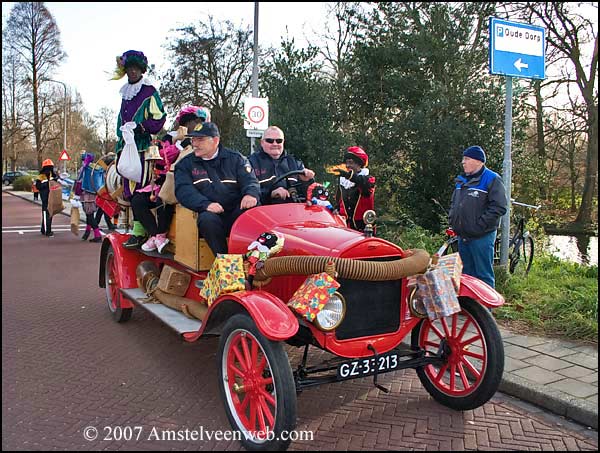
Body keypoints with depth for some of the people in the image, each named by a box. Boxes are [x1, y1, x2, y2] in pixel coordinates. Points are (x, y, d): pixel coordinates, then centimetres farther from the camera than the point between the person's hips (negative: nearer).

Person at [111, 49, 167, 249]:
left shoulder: (150, 92, 0)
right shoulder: (125, 93, 22)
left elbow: (159, 119, -6)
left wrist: (141, 127, -19)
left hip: (142, 145, -7)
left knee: (140, 189, -13)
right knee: (129, 190, 5)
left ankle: (139, 231, -13)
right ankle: (137, 229, 11)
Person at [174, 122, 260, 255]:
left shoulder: (236, 159, 15)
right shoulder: (185, 164, 13)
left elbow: (250, 181, 4)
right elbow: (183, 190, -2)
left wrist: (251, 194, -23)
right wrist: (206, 204, -22)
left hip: (237, 214, 1)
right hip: (210, 213, -1)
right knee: (207, 219, -35)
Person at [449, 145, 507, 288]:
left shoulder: (492, 179, -8)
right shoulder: (462, 180, 16)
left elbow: (498, 207, -16)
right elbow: (454, 203, 26)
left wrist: (479, 225, -18)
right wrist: (452, 220, 11)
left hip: (481, 237, -8)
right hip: (463, 237, 8)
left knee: (483, 275, -2)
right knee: (466, 274, 16)